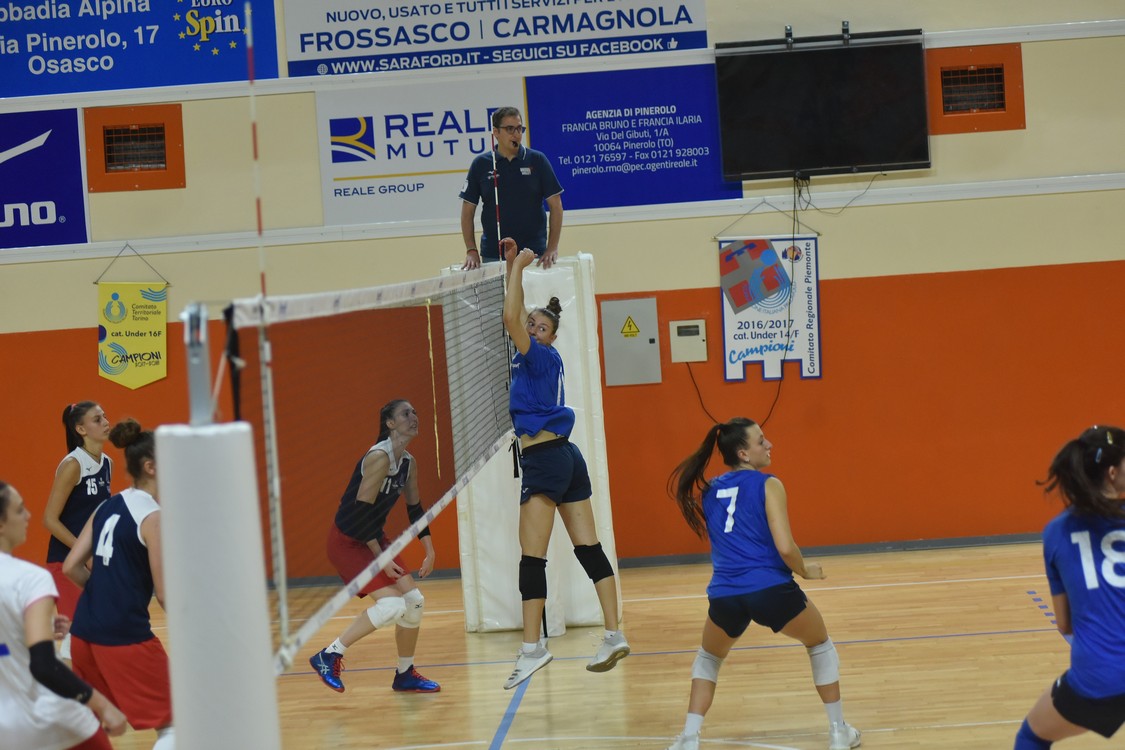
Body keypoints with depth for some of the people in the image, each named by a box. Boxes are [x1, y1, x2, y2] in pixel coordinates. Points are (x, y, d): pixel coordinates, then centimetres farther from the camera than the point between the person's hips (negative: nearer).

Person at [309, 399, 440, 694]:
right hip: (346, 541, -9)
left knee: (414, 601, 5)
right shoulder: (379, 458, -22)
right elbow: (360, 512, -24)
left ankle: (405, 675, 20)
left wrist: (430, 551, 10)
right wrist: (381, 558, -21)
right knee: (392, 604, -20)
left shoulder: (408, 463, 6)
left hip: (373, 538, 9)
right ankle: (328, 656, -10)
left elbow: (415, 509, 16)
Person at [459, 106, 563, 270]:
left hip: (534, 253, 0)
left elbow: (555, 205, 1)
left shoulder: (537, 160, 1)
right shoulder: (480, 164, 3)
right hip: (493, 255, 0)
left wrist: (552, 248, -8)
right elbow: (468, 210, 7)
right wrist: (471, 250, -4)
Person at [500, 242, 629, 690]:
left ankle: (532, 648, -10)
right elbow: (516, 316, 24)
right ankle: (614, 636, 2)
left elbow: (510, 317, -19)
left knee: (532, 556, -8)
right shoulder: (538, 358, 14)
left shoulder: (541, 355, -7)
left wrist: (518, 267, -10)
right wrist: (512, 265, 20)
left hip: (544, 460, -9)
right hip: (567, 457, 9)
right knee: (589, 550, 4)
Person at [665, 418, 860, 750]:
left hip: (724, 595, 4)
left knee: (708, 658, 32)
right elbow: (785, 547, -8)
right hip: (771, 590, -3)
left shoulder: (709, 491, 17)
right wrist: (805, 570, 10)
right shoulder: (768, 485, 0)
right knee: (820, 644, 26)